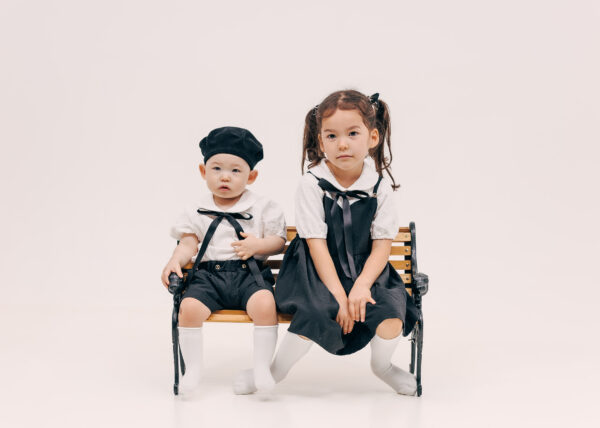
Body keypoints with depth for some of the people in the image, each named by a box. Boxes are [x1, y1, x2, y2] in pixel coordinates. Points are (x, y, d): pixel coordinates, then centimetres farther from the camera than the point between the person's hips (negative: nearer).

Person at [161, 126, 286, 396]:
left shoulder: (262, 208, 9)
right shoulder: (197, 212, 14)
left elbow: (280, 241, 8)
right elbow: (188, 244, 9)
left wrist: (258, 245, -11)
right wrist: (175, 262, -11)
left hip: (249, 273, -1)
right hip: (208, 274, 2)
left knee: (265, 303, -32)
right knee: (188, 307, -26)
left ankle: (262, 367, -18)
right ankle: (192, 369, -8)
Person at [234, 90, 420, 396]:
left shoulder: (380, 186, -4)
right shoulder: (312, 184, -11)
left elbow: (382, 245, -4)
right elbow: (317, 244, -13)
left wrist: (361, 287, -19)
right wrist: (338, 295, -19)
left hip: (366, 273, 2)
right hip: (318, 273, -2)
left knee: (392, 315, -21)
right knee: (316, 314, -29)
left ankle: (382, 365, 15)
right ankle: (275, 370, 0)